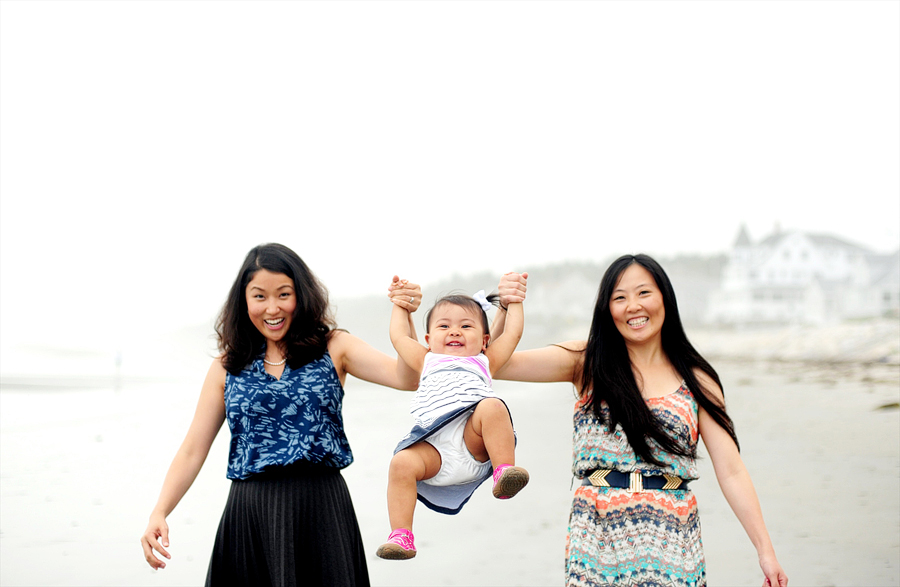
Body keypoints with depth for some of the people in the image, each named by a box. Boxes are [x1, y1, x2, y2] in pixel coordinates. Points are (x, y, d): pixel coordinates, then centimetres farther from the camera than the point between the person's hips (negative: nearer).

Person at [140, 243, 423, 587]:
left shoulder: (332, 349, 4)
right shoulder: (228, 367, 8)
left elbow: (405, 378, -9)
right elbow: (193, 450, 6)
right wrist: (159, 513, -6)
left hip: (321, 510, -1)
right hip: (250, 516, 1)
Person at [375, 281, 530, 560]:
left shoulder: (484, 362, 31)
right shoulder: (427, 362, 34)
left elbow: (513, 333, 32)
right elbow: (399, 336, 39)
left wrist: (514, 300, 42)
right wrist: (400, 304, 51)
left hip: (473, 443, -1)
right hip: (433, 448, 1)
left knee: (492, 407, -31)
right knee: (402, 463, -27)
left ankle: (504, 471, -32)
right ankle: (401, 536, -23)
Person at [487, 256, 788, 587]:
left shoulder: (697, 382, 4)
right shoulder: (586, 363, 4)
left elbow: (731, 472, 2)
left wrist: (765, 550, -3)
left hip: (671, 542, 0)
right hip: (596, 537, 0)